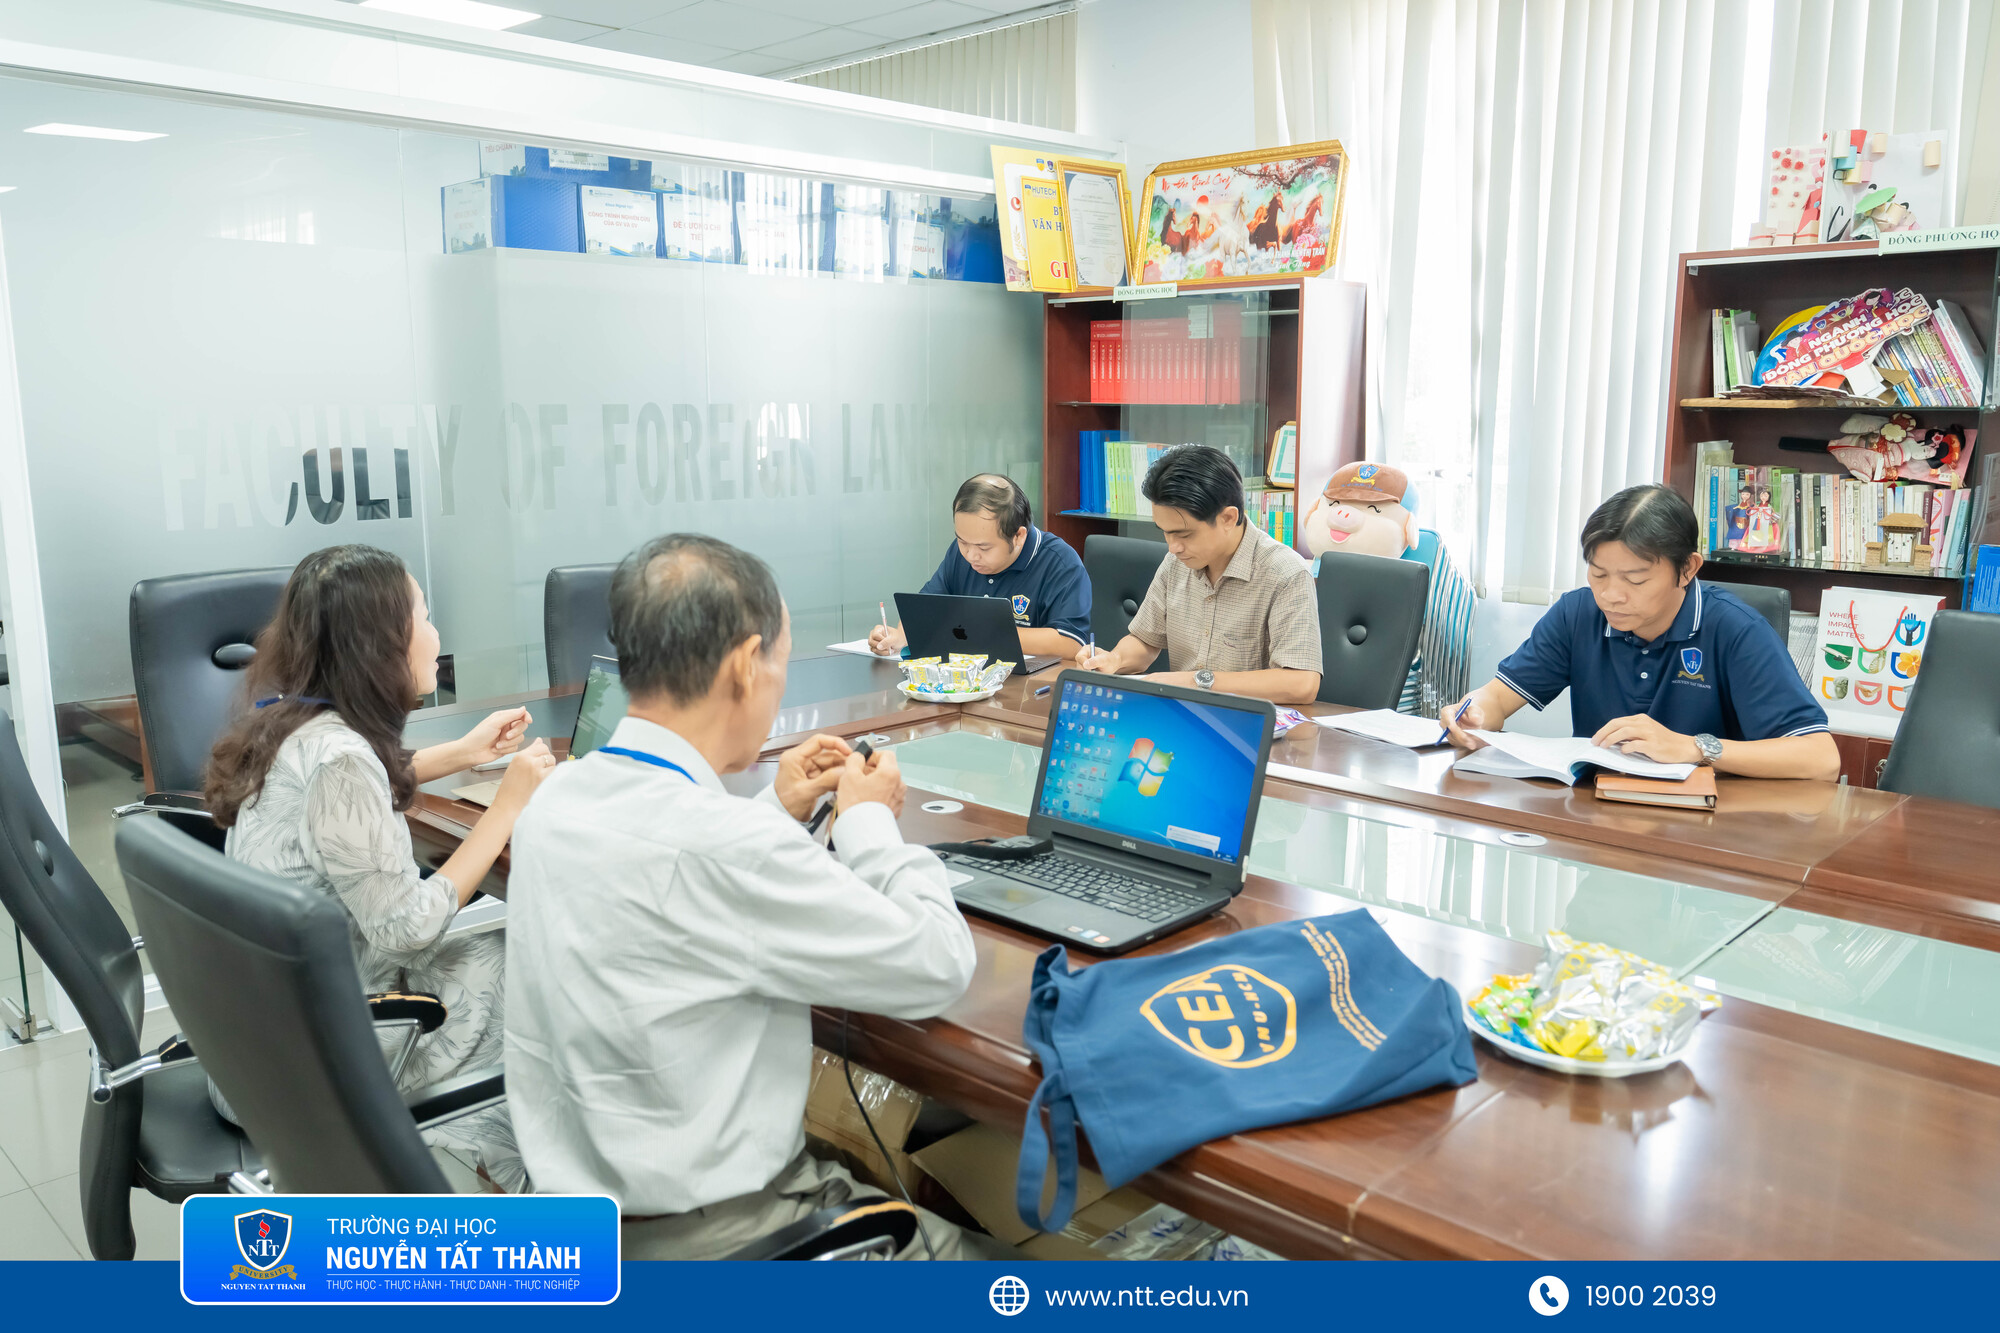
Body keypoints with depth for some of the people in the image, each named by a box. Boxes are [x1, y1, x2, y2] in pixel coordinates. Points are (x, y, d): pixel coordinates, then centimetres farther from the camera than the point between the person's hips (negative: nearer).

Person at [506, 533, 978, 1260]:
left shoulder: (559, 798, -4)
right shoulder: (722, 846, -31)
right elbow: (938, 965, -21)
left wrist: (774, 811, 11)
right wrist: (867, 817, -6)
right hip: (692, 1233, -8)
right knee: (962, 1245, 10)